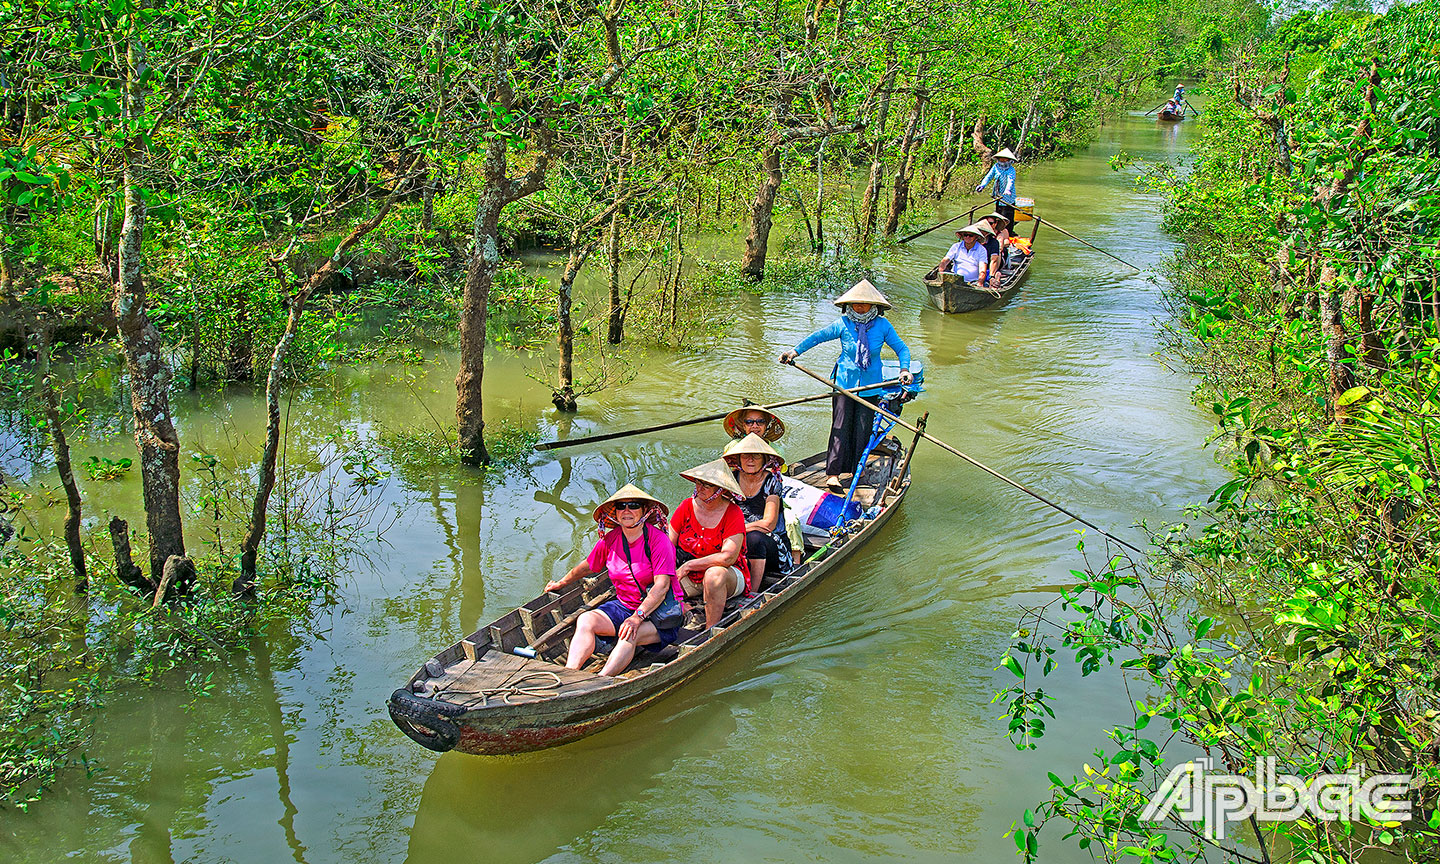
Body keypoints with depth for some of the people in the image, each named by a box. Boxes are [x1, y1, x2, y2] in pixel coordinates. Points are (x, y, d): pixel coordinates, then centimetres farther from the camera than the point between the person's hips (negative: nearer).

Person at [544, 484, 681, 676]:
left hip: (660, 612, -6)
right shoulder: (610, 540, 2)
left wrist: (637, 617, -30)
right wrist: (561, 583, 34)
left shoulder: (659, 540, -15)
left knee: (630, 634, -34)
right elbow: (587, 567, 21)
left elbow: (662, 586, -21)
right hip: (623, 606, 6)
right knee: (585, 620, -19)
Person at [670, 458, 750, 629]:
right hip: (690, 576, 3)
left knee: (714, 573, -38)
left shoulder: (733, 514, -14)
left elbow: (728, 557, -23)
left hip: (729, 575, -3)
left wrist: (688, 565, -19)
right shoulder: (687, 507, -1)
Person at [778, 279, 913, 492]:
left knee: (863, 430, 2)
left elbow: (901, 349, 5)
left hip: (870, 385, 1)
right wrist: (795, 351, -6)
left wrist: (904, 370, -11)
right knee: (841, 427, -5)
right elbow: (817, 337, 3)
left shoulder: (882, 325, -2)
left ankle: (856, 470, 16)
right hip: (845, 382, -1)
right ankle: (833, 473, -4)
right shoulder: (843, 324, -4)